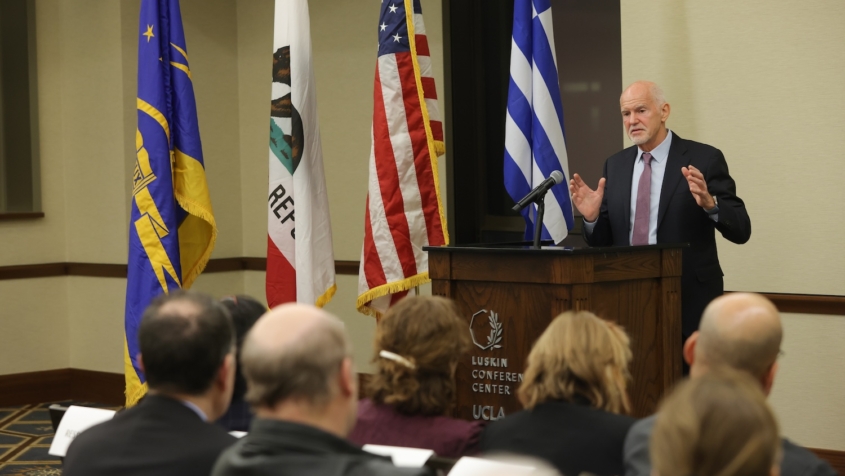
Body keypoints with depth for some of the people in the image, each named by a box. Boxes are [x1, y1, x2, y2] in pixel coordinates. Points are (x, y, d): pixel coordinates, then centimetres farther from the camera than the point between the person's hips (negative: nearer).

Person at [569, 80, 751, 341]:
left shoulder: (704, 159, -5)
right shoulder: (615, 165, 8)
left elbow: (740, 230, -9)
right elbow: (603, 241, 11)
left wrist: (709, 203, -27)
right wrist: (592, 217, -10)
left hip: (689, 301, -4)